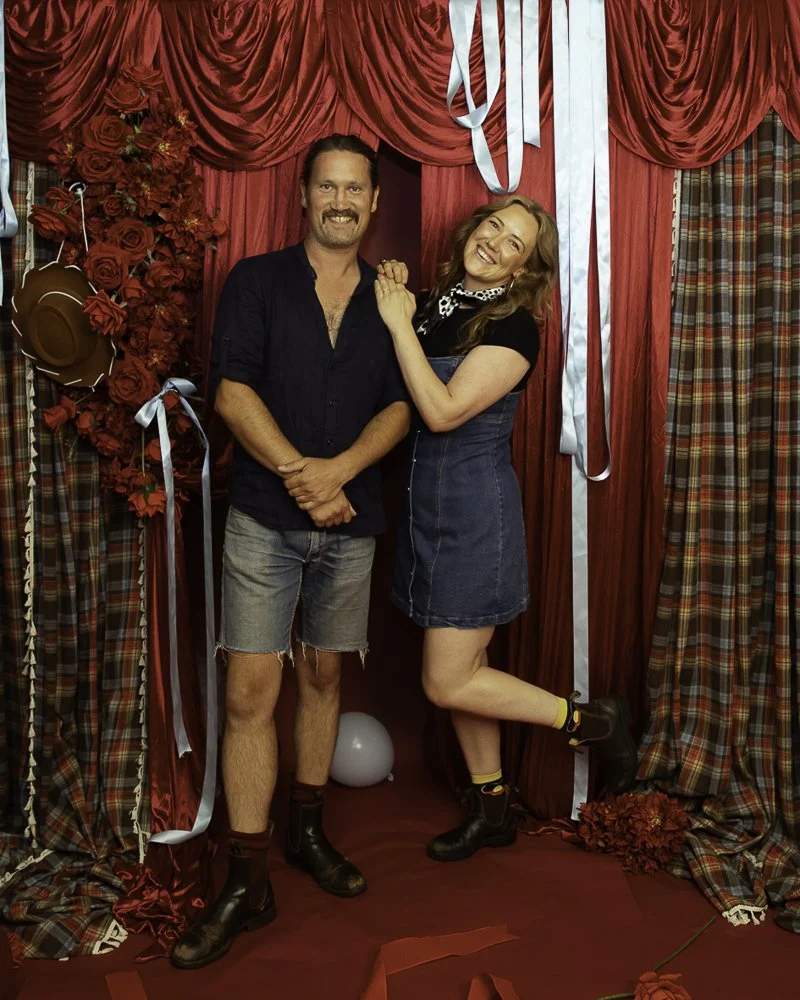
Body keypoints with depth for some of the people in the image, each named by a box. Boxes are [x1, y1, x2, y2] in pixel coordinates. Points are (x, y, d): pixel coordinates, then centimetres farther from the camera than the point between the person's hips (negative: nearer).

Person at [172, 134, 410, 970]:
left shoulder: (388, 301, 9)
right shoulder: (257, 281, 1)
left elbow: (399, 408, 2)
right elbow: (231, 391, -8)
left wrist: (338, 469, -16)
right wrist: (299, 476, -18)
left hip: (349, 522, 3)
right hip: (263, 517, -3)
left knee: (322, 678, 13)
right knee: (250, 693, -5)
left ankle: (306, 831, 31)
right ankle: (246, 885, 6)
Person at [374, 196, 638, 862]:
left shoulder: (513, 327, -13)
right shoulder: (435, 303, 8)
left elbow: (443, 412, -23)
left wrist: (400, 323, -16)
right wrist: (397, 303, 0)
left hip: (476, 510, -7)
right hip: (428, 505, 7)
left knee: (449, 683, -4)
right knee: (461, 669, 15)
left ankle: (594, 720, 15)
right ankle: (491, 809, 32)